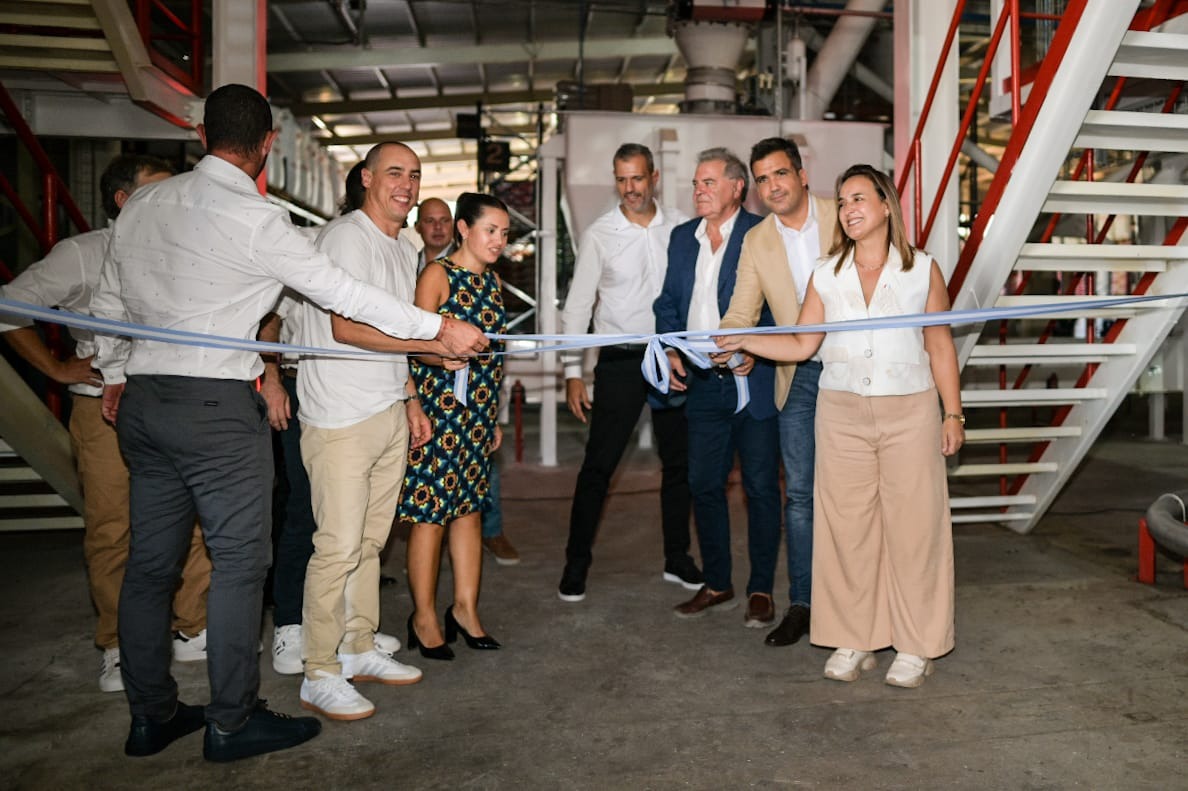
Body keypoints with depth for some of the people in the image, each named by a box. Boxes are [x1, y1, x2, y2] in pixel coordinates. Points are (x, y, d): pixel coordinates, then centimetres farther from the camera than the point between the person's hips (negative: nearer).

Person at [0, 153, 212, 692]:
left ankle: (192, 631, 19)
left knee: (194, 520, 3)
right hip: (106, 410, -3)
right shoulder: (82, 254, -1)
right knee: (110, 531, 3)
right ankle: (118, 648, 18)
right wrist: (56, 368, -1)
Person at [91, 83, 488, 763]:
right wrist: (440, 329, -4)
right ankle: (232, 722, 12)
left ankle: (152, 716, 26)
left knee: (151, 560, 13)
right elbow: (343, 293, -11)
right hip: (217, 405, -8)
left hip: (142, 399, 8)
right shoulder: (257, 218, -11)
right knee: (240, 560, 2)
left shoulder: (141, 205, 10)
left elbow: (110, 302, 17)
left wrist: (115, 375, 31)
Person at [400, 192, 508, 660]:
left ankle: (465, 607, 21)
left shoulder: (491, 281, 15)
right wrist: (443, 358, -34)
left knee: (469, 508, 11)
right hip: (439, 407, -7)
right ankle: (424, 617, 11)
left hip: (478, 411, 7)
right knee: (431, 512, -1)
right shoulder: (438, 274, -6)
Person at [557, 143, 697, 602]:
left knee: (679, 461, 11)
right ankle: (577, 563, 12)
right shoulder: (599, 235, -3)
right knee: (598, 465, -2)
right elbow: (577, 305, -2)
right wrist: (573, 373, -6)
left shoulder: (681, 227, 3)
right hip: (620, 359, -3)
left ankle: (677, 559, 27)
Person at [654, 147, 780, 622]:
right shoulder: (682, 237, 12)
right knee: (704, 485, 11)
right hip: (703, 385, 6)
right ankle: (717, 585, 26)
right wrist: (671, 352, 2)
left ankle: (760, 590, 19)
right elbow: (668, 302, 16)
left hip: (754, 381, -5)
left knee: (760, 487, 4)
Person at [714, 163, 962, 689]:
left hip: (909, 409, -1)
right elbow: (802, 345, 4)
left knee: (912, 524, 2)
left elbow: (940, 347, 6)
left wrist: (953, 413, 5)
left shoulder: (922, 270, 3)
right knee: (846, 526, 5)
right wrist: (743, 342, -9)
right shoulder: (826, 276, 7)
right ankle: (854, 642, 19)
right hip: (842, 412, 2)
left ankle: (915, 647, 18)